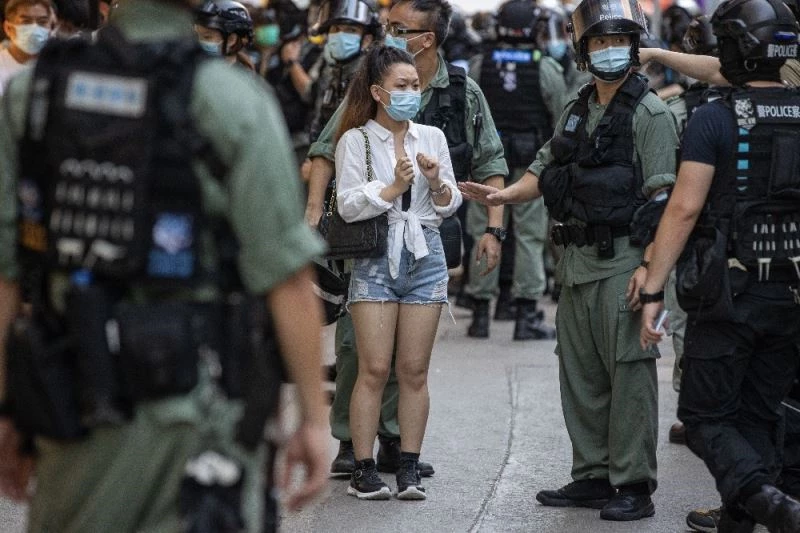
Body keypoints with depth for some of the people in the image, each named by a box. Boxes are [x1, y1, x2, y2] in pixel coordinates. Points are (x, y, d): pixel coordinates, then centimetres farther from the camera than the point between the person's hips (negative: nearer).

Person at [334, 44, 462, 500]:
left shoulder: (432, 137, 11)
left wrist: (437, 181, -7)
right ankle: (364, 470, 0)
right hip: (376, 257, -3)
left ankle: (410, 468, 8)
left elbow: (450, 206, 12)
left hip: (425, 256, 3)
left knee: (415, 370, 3)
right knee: (374, 369, -6)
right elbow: (348, 205, -7)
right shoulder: (355, 140, 0)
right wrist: (394, 187, -16)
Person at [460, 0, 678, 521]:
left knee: (629, 374, -5)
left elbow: (662, 197, -14)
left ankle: (634, 486, 0)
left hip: (623, 264, -8)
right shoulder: (578, 111, 16)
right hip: (578, 263, 8)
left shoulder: (650, 112, -7)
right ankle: (593, 477, 22)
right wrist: (503, 194, 1)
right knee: (580, 375, 12)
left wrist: (649, 265, -22)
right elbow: (546, 171, 21)